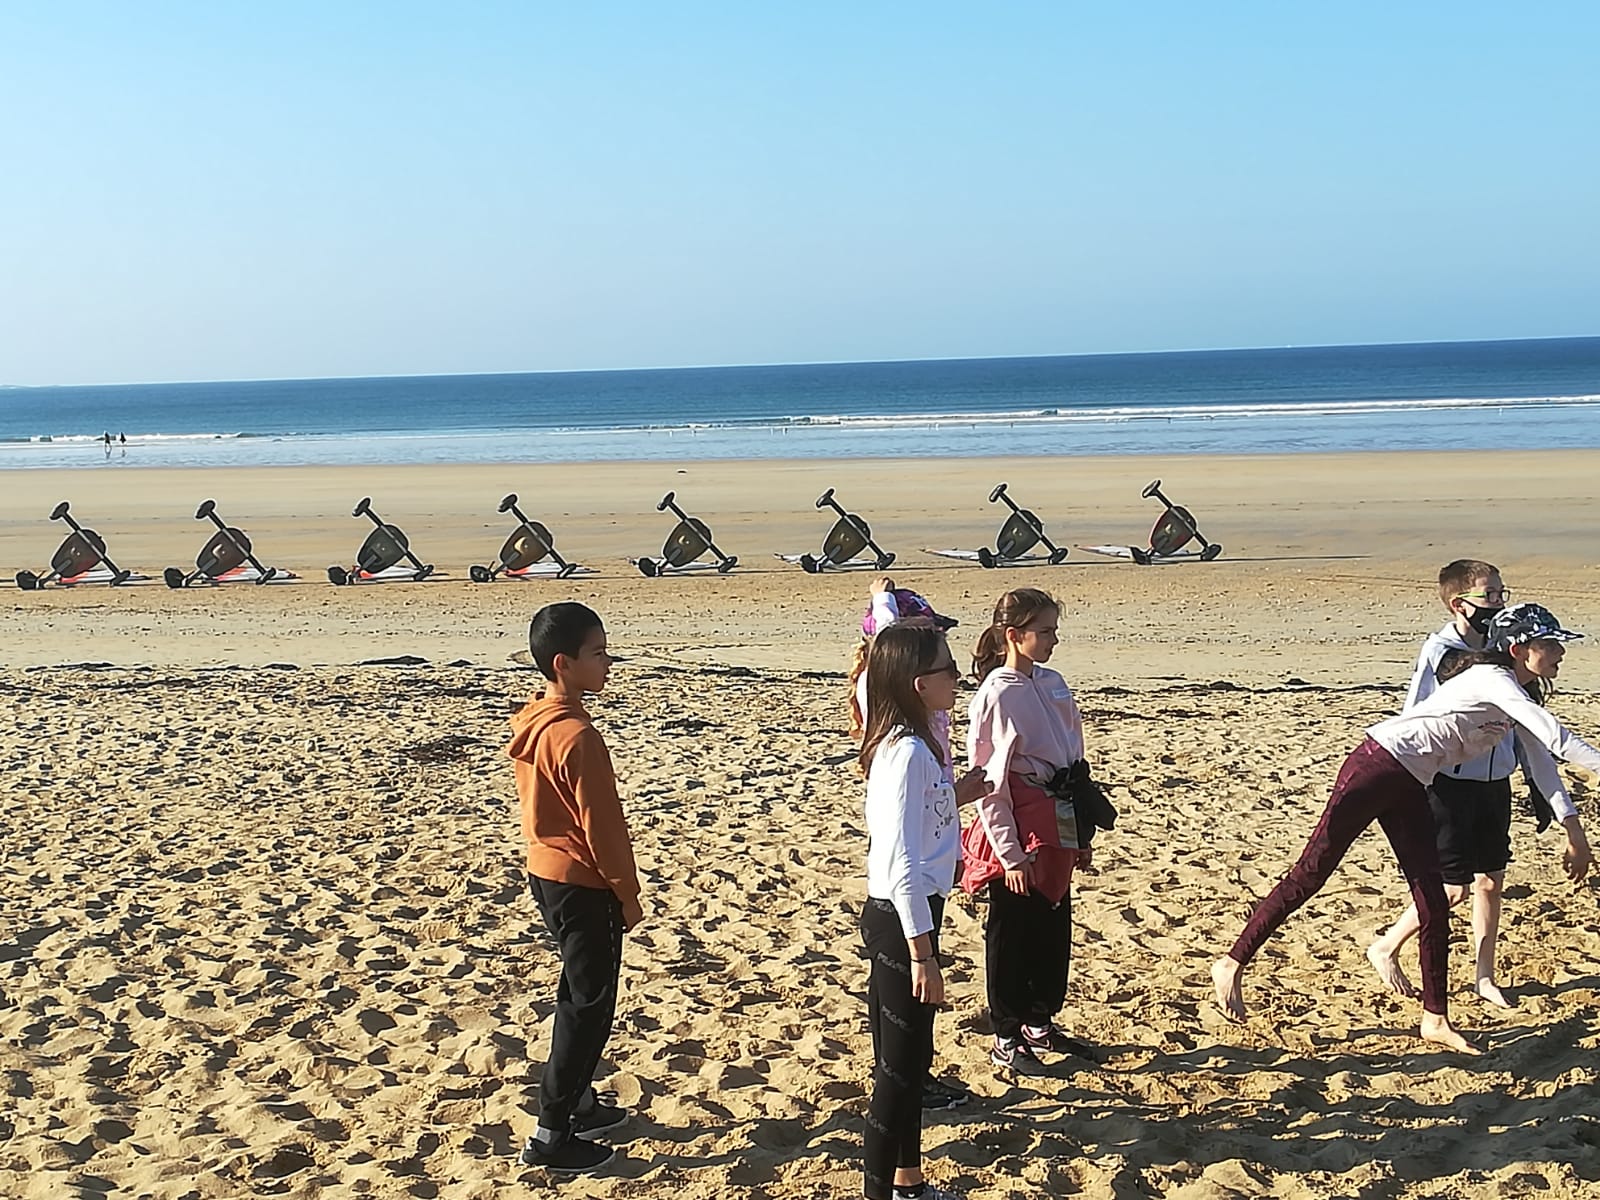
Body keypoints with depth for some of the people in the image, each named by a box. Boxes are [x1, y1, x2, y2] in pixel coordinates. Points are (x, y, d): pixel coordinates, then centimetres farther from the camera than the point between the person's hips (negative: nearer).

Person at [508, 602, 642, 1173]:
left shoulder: (531, 723, 4)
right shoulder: (577, 736, -25)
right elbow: (601, 826, -21)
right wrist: (628, 895, -10)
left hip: (546, 874, 9)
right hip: (583, 886, -9)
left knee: (577, 996, 21)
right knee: (589, 1005, 1)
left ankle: (578, 1101, 32)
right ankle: (552, 1135, 6)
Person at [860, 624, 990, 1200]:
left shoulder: (909, 743, 8)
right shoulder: (910, 753, -22)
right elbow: (901, 862, -24)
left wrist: (957, 796, 7)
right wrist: (921, 952, -22)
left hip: (898, 912, 10)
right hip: (903, 917, -10)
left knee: (909, 1057, 20)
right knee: (900, 1064, 0)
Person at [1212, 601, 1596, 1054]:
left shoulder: (1515, 699, 16)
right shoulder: (1494, 680, -12)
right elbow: (1557, 736, -23)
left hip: (1409, 787, 10)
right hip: (1379, 765, -9)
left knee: (1434, 905, 6)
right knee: (1310, 873, -8)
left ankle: (1435, 1019, 15)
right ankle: (1231, 963, -1)